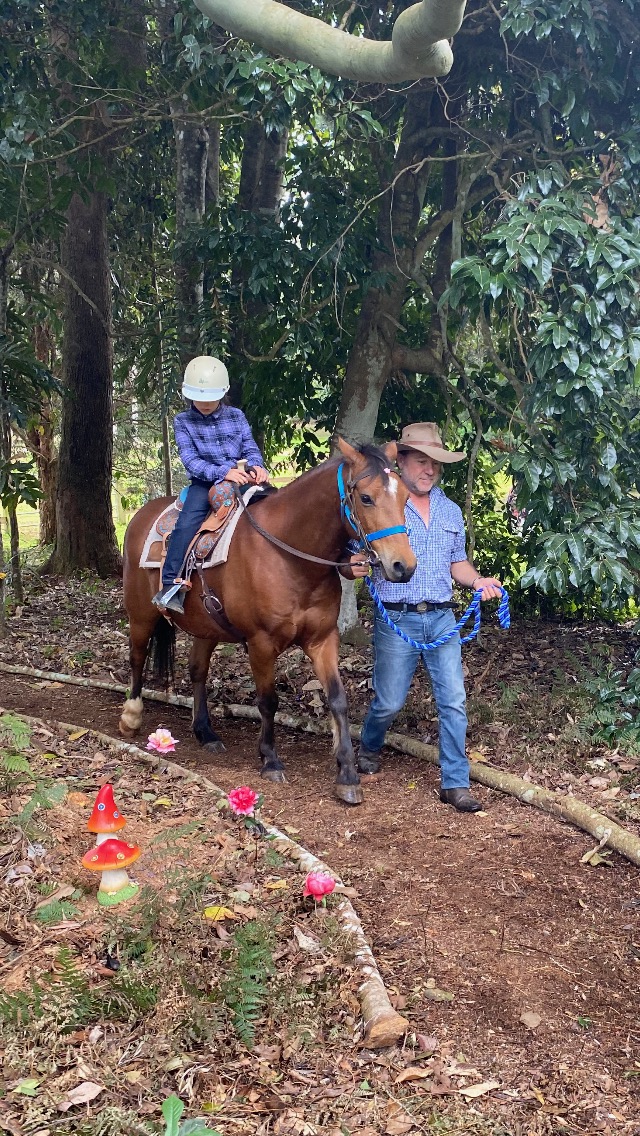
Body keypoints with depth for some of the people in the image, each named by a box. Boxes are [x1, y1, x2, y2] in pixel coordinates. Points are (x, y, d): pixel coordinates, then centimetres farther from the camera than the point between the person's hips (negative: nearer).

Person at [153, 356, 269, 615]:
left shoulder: (236, 416, 10)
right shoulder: (183, 422, 3)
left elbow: (250, 449, 6)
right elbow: (190, 460, -9)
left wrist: (257, 466, -19)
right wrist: (223, 472, -25)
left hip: (239, 480, 3)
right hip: (204, 484, -3)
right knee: (187, 524, -28)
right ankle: (170, 585, -28)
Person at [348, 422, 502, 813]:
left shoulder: (451, 511, 12)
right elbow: (357, 557, -3)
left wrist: (477, 580, -2)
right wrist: (355, 568, -27)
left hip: (442, 619, 4)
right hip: (396, 621, -4)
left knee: (454, 702, 0)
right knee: (390, 702, 6)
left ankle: (455, 783, 10)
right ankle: (369, 748, 37)